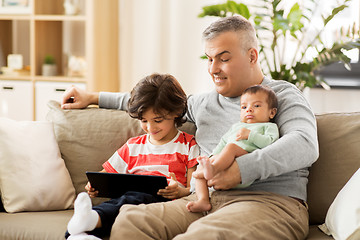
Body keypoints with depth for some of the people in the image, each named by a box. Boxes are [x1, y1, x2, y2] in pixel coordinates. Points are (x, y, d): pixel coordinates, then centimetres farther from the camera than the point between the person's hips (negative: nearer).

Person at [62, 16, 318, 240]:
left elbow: (305, 145, -11)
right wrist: (93, 97, 41)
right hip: (208, 199, 6)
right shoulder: (203, 103, 27)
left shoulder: (283, 95, 8)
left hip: (271, 200, -5)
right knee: (129, 219, -23)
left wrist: (241, 169, -20)